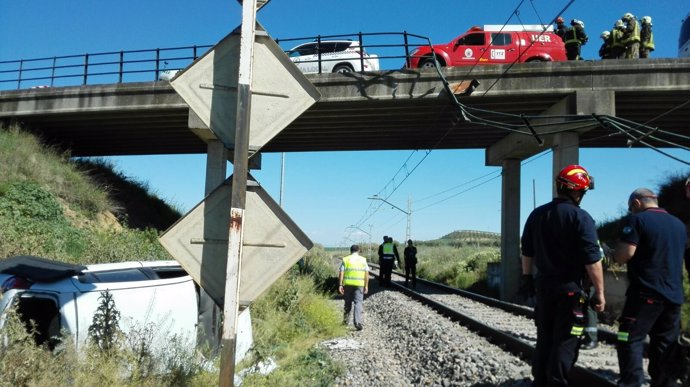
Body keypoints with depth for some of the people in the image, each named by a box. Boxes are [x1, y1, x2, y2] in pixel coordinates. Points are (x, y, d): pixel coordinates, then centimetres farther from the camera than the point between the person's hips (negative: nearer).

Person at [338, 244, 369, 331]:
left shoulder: (345, 259, 5)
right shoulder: (363, 260, 6)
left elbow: (341, 273, -3)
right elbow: (366, 274, 0)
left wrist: (340, 285, -4)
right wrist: (366, 286, 3)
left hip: (348, 284, 1)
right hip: (359, 284, -1)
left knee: (348, 303, 16)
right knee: (358, 303, -3)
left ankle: (346, 320, 27)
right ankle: (358, 322, -15)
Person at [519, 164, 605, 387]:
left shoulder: (537, 214, 6)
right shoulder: (581, 218, -14)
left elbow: (527, 251, 13)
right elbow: (592, 260, -16)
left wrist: (527, 275, 23)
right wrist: (599, 292, -10)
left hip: (544, 285, 6)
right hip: (570, 288, -6)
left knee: (544, 337, 16)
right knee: (565, 341, 2)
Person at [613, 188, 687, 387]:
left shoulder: (637, 219, -7)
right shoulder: (679, 224, 16)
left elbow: (624, 255, -15)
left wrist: (614, 253, 5)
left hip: (646, 292, -7)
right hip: (674, 294, 7)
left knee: (630, 339, -4)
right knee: (665, 345, 11)